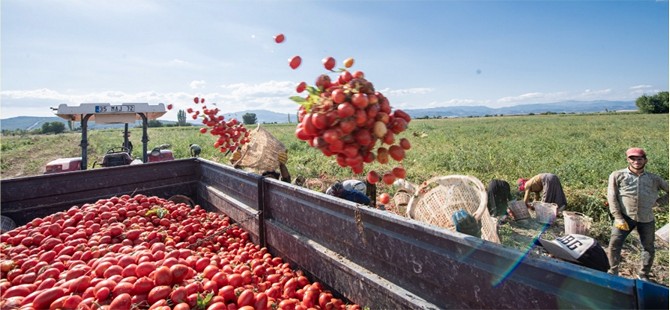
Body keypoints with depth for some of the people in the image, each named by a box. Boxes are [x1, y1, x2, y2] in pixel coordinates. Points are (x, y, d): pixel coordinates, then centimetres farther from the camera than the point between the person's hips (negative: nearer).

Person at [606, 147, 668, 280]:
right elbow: (612, 197, -2)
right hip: (625, 216, -3)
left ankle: (644, 276, 28)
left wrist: (657, 201, 6)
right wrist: (618, 217, -9)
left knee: (649, 248, 11)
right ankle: (613, 272, 6)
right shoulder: (617, 175, 5)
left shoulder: (654, 178, 14)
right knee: (614, 244, -8)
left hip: (647, 219, 3)